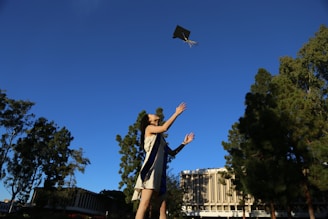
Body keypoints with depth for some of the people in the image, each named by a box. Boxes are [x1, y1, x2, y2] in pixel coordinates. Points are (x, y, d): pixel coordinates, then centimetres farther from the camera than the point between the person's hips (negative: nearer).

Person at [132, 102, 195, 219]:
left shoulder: (160, 139, 29)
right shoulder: (149, 128, 9)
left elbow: (172, 152, 29)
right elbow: (165, 127, -9)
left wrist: (184, 143, 24)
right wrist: (177, 113, -1)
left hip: (160, 173, 8)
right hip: (151, 170, -8)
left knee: (163, 208, 2)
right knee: (144, 205, -19)